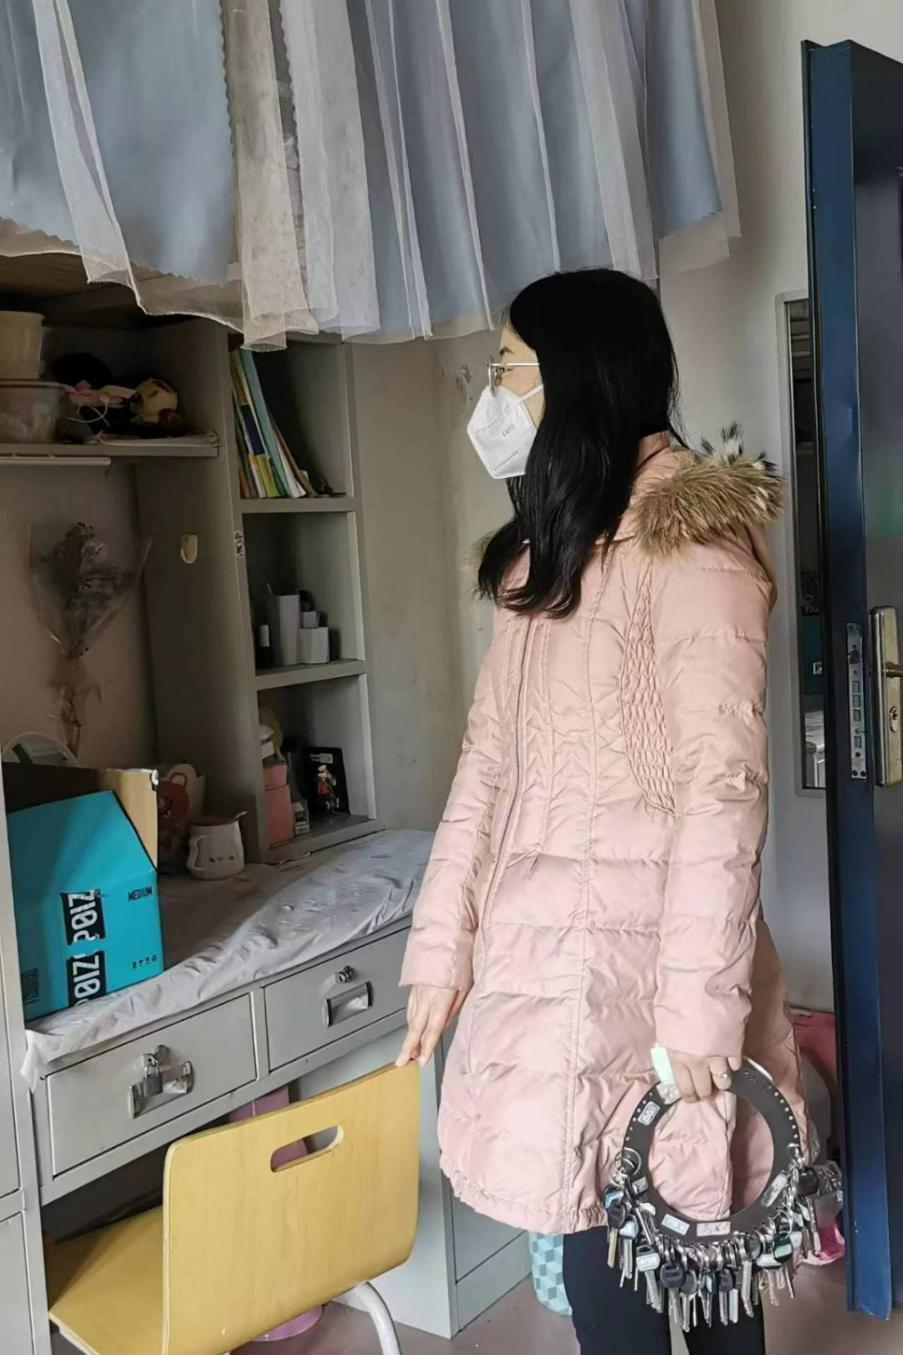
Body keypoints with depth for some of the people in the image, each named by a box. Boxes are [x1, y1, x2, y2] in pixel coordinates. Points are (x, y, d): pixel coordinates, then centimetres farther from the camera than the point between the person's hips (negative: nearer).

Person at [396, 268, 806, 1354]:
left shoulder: (690, 539, -11)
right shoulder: (545, 547, 13)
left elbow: (723, 785, -17)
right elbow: (490, 753, 11)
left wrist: (697, 1005, -18)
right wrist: (443, 944, 9)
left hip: (635, 952, -7)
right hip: (544, 946, 7)